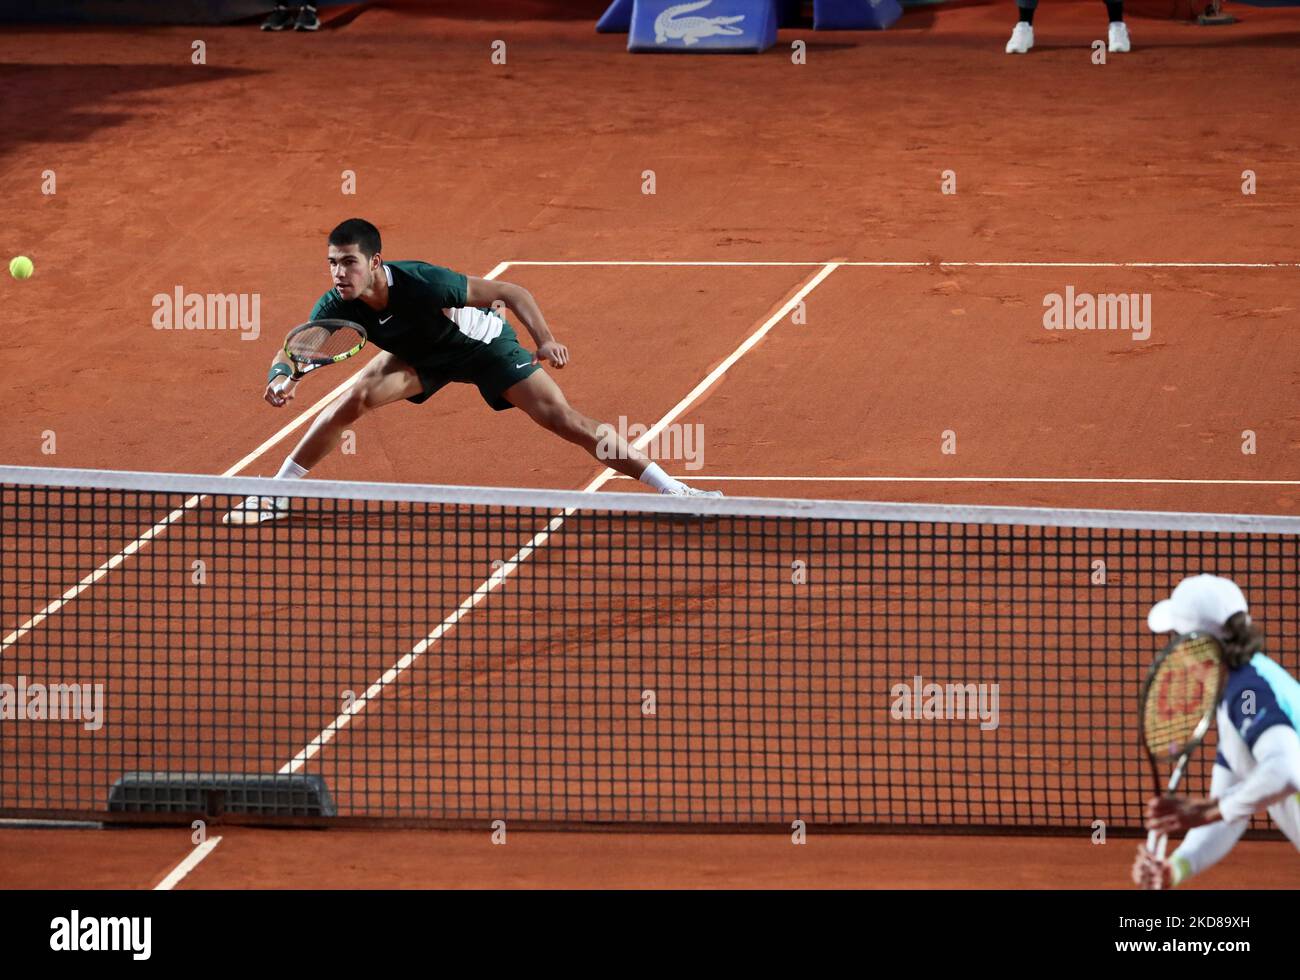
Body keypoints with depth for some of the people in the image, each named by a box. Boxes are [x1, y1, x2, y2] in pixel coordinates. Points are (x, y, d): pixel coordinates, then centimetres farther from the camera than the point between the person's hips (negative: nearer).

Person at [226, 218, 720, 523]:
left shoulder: (423, 283, -41)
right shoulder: (337, 306, -29)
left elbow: (512, 293, -32)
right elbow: (291, 352, -24)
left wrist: (545, 340, -43)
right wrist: (282, 377, -47)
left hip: (483, 341, -4)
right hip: (423, 354, 4)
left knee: (564, 420, -12)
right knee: (352, 401, -17)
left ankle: (674, 489, -5)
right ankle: (274, 496, 1)